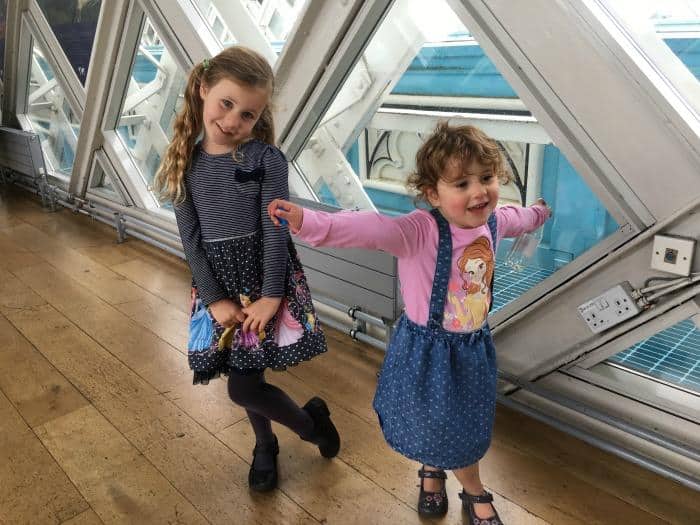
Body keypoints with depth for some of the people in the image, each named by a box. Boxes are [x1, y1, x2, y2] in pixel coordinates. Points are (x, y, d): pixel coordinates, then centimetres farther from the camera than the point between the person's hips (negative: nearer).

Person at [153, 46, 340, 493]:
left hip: (264, 272, -4)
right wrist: (214, 299, -7)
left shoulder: (266, 158, -10)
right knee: (246, 376, 14)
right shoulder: (185, 163, -1)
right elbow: (191, 239, -1)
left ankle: (310, 418, 25)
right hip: (218, 280, 4)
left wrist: (270, 295, -14)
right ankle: (266, 446, 42)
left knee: (243, 386, -4)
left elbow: (275, 230, -11)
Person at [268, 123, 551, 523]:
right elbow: (371, 229, -44)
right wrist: (309, 222, -61)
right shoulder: (422, 230, -27)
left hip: (475, 345, 5)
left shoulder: (493, 221, -5)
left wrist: (540, 213, 43)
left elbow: (517, 219, 20)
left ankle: (434, 471, 54)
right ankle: (475, 492, 48)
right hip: (428, 350, -5)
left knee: (467, 424, 21)